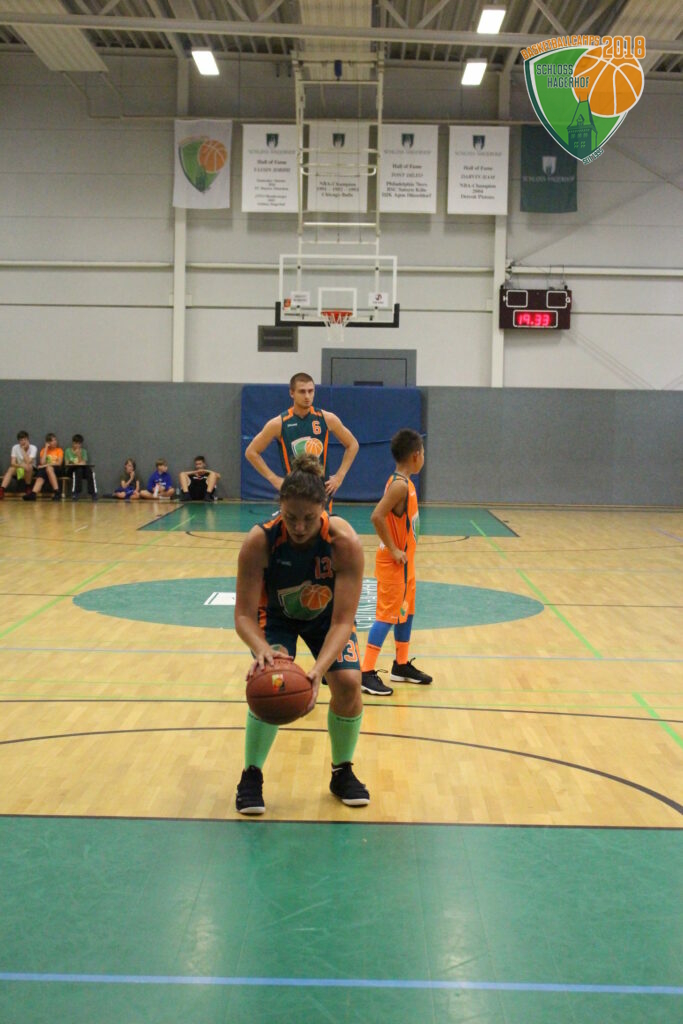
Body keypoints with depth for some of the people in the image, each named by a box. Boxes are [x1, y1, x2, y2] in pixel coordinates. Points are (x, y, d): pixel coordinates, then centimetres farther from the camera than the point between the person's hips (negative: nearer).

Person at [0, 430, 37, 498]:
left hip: (31, 471, -2)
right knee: (11, 469, -29)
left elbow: (28, 462, -29)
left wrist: (23, 449, -24)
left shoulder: (33, 448, -17)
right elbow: (12, 463, -16)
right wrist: (21, 465, -37)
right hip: (19, 470, 2)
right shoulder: (15, 447, -7)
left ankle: (28, 488, -17)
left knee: (28, 467, -36)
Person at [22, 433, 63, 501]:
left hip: (55, 470, -2)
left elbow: (59, 463, -5)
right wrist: (46, 448, -1)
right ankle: (33, 494, -59)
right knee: (40, 476, -35)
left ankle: (57, 493, -44)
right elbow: (42, 463, -3)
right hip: (45, 470, 2)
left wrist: (47, 465, -17)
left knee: (48, 468, -38)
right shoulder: (43, 450, 14)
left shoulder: (59, 450, 10)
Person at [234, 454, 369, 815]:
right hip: (276, 616, -1)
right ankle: (251, 776, 2)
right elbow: (244, 614, -32)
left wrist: (319, 669, -50)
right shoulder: (259, 541, -35)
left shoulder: (344, 542, -35)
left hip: (326, 616, 1)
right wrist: (261, 649, -53)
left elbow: (342, 620, -35)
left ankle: (342, 772, 9)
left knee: (348, 683, -17)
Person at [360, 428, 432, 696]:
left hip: (404, 561, 10)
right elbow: (377, 516, -31)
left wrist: (400, 550, 13)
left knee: (406, 611, 18)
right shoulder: (400, 485, -21)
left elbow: (385, 515, 18)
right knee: (387, 615, -7)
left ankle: (402, 666, 30)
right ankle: (367, 673, -5)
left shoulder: (403, 482, 8)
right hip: (394, 562, -10)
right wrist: (394, 550, -23)